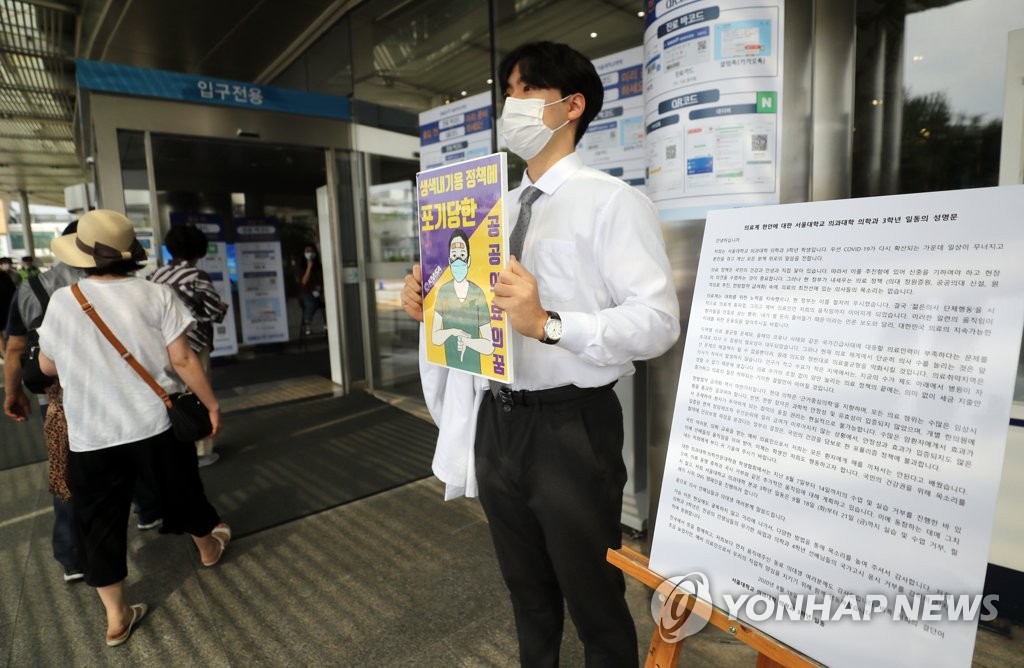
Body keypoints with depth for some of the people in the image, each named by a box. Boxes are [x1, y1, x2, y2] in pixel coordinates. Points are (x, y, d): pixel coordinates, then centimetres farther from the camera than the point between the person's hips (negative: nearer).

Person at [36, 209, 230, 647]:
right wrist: (211, 404, -3)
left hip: (89, 435, 1)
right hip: (155, 424, -1)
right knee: (180, 493, 22)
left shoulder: (61, 302, -4)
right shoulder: (155, 296, -11)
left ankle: (117, 617, 21)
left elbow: (48, 367, 8)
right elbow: (182, 360, -13)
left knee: (99, 523, 13)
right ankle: (208, 547, 46)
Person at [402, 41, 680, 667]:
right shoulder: (498, 209, 12)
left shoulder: (611, 200, -10)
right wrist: (431, 305, 0)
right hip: (497, 421, 7)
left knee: (595, 600, 14)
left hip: (570, 427, -6)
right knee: (527, 591, 26)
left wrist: (548, 323, -31)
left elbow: (658, 320, -19)